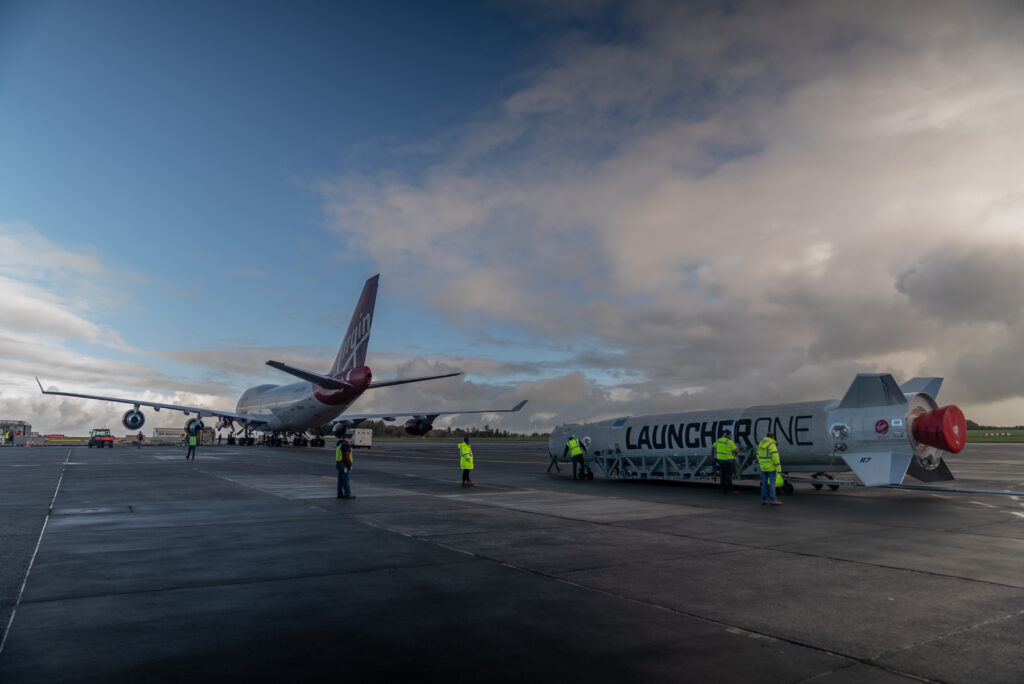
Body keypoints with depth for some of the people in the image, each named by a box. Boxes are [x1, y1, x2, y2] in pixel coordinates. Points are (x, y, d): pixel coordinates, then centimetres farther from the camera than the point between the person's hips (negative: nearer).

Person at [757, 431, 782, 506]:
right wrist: (778, 467, -17)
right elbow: (775, 457, -19)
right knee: (772, 483, -3)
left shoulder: (760, 445, 9)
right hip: (771, 467, -7)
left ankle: (764, 500, 10)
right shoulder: (772, 445, -14)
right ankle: (773, 500, -2)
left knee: (764, 483, 10)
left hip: (763, 467, 7)